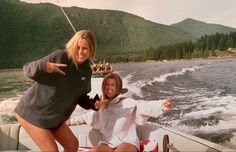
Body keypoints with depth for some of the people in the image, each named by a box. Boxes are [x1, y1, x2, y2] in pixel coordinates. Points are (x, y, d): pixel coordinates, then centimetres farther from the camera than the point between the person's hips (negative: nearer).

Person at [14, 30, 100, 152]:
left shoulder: (87, 71, -3)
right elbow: (27, 69, -22)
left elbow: (80, 97, 9)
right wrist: (45, 66, -43)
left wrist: (93, 104, -10)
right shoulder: (59, 57, -23)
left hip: (54, 117, 7)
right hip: (32, 112, -7)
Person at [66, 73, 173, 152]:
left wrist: (162, 105, -38)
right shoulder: (101, 105, 14)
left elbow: (143, 106, -20)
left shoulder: (127, 102, -3)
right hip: (108, 143, 4)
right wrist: (70, 121, 36)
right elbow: (86, 116, 31)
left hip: (127, 142, -4)